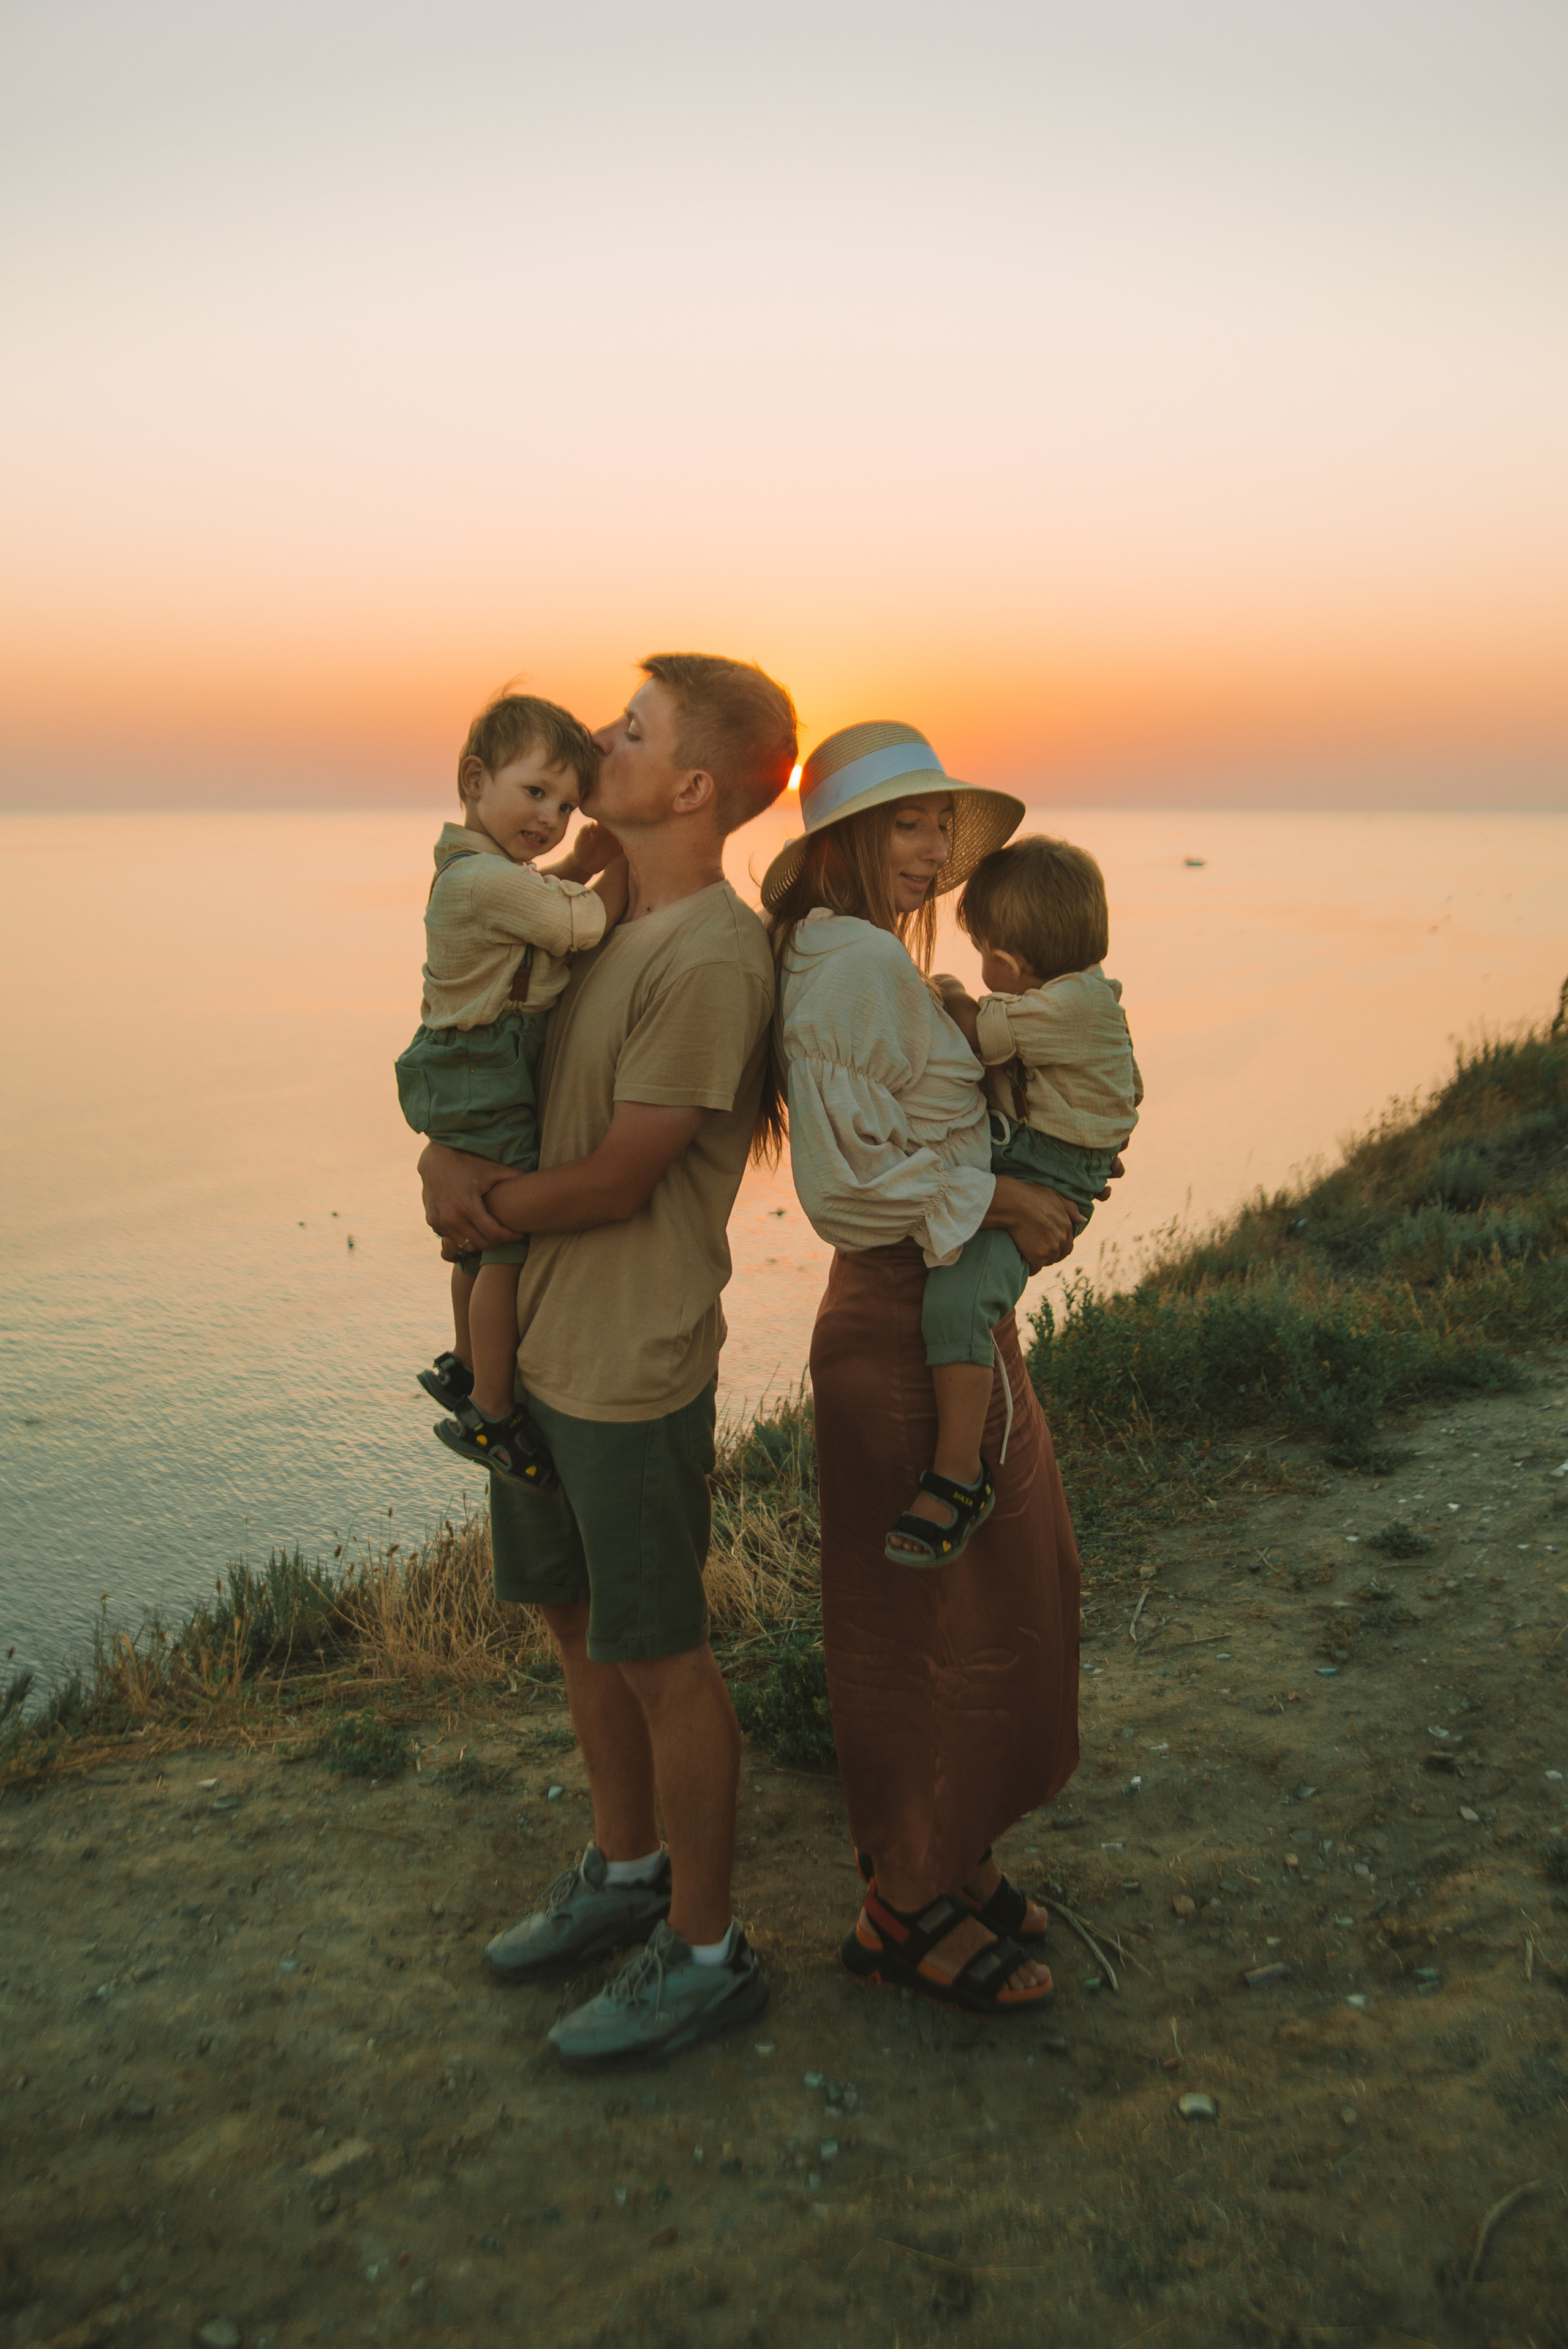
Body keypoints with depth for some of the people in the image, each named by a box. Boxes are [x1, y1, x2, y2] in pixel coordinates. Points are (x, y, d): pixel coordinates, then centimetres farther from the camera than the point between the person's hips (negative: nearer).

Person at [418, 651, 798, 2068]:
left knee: (660, 1657, 5)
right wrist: (452, 1163, -7)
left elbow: (620, 1179, -19)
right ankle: (625, 1876, 42)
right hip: (540, 1342, 9)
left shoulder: (713, 959, -20)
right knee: (578, 1622, 21)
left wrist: (481, 1204, -4)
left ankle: (706, 1953, 25)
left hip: (633, 1371, -9)